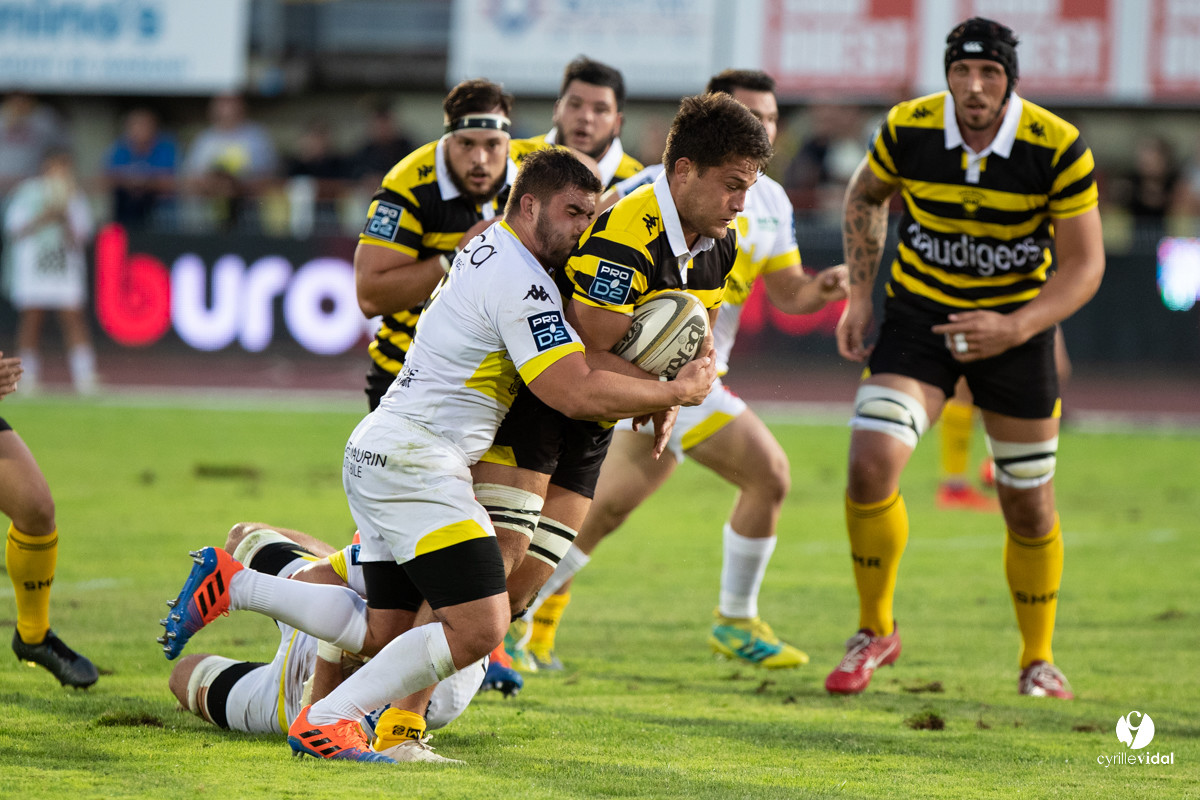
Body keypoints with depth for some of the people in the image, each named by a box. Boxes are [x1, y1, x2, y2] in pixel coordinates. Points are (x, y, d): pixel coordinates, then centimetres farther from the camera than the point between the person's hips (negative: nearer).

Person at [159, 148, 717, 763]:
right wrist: (675, 393, -10)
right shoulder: (521, 284, -17)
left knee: (382, 633, 16)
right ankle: (325, 723, -13)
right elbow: (577, 395, -22)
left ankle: (229, 582, 19)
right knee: (479, 627, -16)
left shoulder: (486, 246, 14)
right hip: (415, 461, -10)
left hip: (377, 457, 10)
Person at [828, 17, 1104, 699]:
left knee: (1030, 509, 6)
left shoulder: (1058, 148, -19)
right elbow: (866, 196, 9)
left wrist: (1016, 328, -29)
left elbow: (1084, 264, -14)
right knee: (871, 464, -19)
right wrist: (860, 297, 2)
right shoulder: (909, 129, -14)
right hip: (921, 311, 1)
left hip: (1017, 322, -1)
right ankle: (875, 630, 2)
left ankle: (1039, 659, 30)